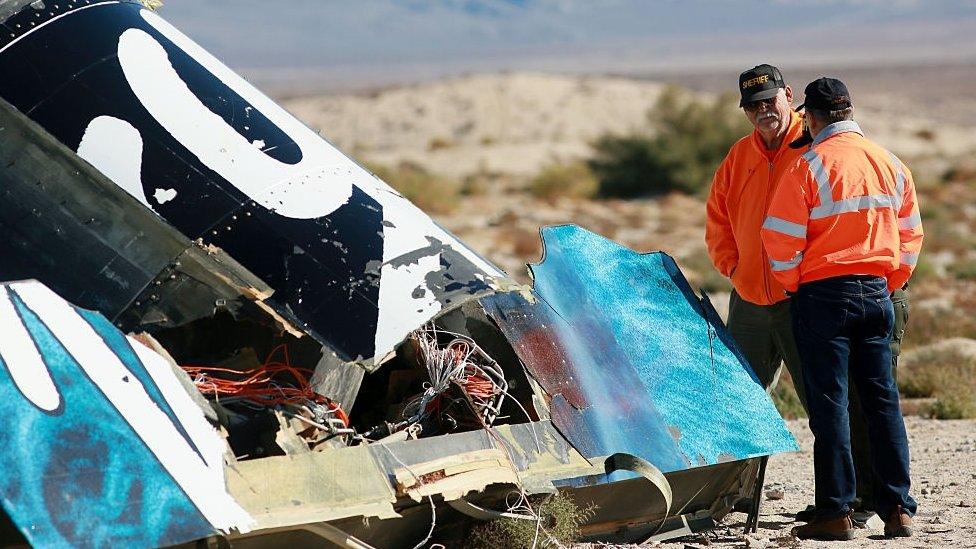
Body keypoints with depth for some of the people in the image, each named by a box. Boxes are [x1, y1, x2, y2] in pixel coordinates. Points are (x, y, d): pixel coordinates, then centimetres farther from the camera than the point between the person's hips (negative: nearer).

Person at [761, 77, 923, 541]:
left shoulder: (809, 166, -10)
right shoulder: (891, 164, 7)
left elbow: (781, 239, -12)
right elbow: (910, 236, 12)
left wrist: (793, 284, 4)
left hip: (822, 294, -5)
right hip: (877, 292, 5)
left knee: (829, 404, -1)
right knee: (883, 400, 8)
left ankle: (835, 512, -1)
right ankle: (897, 508, 7)